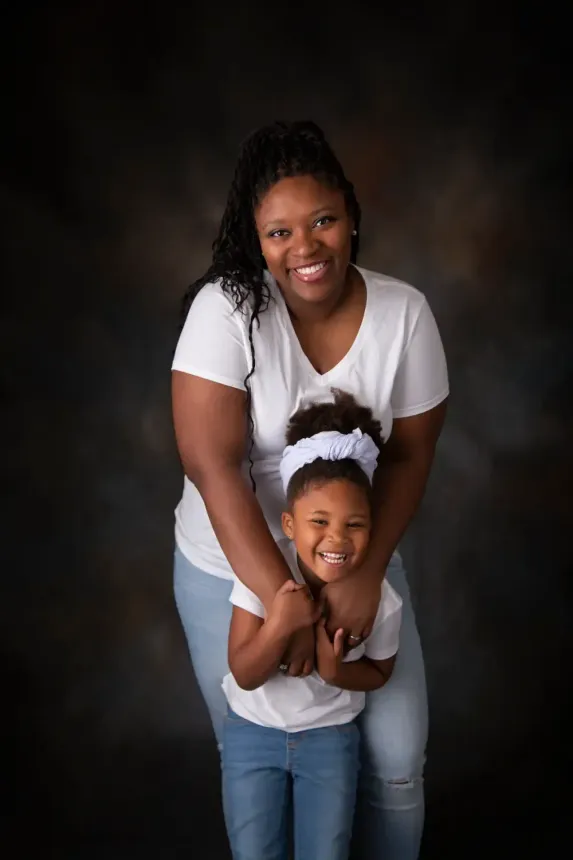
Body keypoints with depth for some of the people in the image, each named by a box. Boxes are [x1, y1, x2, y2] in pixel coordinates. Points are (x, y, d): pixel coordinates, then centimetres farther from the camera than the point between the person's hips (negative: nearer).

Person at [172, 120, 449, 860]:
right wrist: (284, 601, -28)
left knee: (397, 757, 8)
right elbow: (212, 465, -26)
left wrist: (364, 573, -19)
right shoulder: (226, 309, -22)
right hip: (231, 568, -2)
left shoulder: (404, 313, -14)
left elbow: (409, 454, -7)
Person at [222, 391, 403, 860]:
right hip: (253, 730, 0)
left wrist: (336, 671, -24)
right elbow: (245, 676, -21)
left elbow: (378, 674, -2)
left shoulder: (382, 600, -22)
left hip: (330, 734, 1)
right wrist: (279, 625, -39)